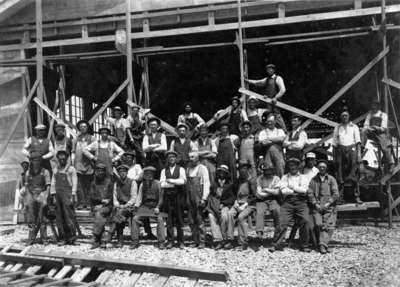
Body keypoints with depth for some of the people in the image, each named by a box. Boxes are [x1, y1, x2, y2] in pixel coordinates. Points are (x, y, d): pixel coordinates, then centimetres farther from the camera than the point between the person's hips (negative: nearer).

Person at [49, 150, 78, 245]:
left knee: (68, 216, -8)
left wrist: (73, 196, -9)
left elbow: (75, 183, -2)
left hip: (67, 195, -5)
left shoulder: (71, 169, 2)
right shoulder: (55, 170, 15)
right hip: (58, 195, 5)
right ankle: (64, 238, 8)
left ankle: (72, 237, -1)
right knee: (59, 217, 3)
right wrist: (52, 195, 8)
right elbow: (53, 183, 16)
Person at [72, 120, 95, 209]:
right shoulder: (76, 139, 14)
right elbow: (73, 152, 16)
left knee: (88, 186, 1)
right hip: (78, 166, 1)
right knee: (79, 186, -5)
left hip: (88, 165, -1)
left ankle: (88, 203, 5)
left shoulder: (92, 138, 7)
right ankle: (81, 203, -2)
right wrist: (72, 162, 8)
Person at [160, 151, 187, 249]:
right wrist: (176, 183, -7)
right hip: (168, 196, 1)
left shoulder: (180, 169, 8)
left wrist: (170, 180, -7)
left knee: (179, 219, -1)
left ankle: (180, 241, 4)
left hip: (179, 196, -1)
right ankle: (170, 241, 5)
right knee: (169, 220, 0)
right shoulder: (164, 171, 13)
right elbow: (162, 184, -1)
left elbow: (183, 181, -9)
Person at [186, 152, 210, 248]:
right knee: (191, 221, 5)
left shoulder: (202, 168, 0)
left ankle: (202, 242, 0)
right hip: (189, 199, 5)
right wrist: (186, 198, 9)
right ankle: (195, 241, 13)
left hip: (199, 198, -5)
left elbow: (206, 184, -5)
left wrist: (204, 198, -13)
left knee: (199, 220, -6)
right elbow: (186, 183, 17)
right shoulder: (188, 169, 15)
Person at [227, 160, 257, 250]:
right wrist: (236, 201, 2)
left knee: (241, 217, -32)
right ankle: (230, 240, -27)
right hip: (238, 203, 5)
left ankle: (243, 242, -23)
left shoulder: (252, 180, -1)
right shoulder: (238, 181, 17)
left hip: (249, 205, -5)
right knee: (230, 214, -25)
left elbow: (254, 196, -5)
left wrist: (245, 205, -13)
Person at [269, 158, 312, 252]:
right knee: (282, 222, -12)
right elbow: (283, 190, -1)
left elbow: (304, 190, -2)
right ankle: (276, 244, -6)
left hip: (301, 203, 0)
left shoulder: (303, 178, 16)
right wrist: (297, 190, -1)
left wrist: (292, 187, 1)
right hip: (288, 203, 0)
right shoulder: (285, 177, 16)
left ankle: (304, 246, -4)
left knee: (306, 222, -15)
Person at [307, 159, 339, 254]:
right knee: (318, 224, -13)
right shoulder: (313, 179, 14)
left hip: (329, 207, -1)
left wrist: (328, 203, -8)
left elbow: (336, 194, 3)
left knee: (328, 226, -13)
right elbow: (310, 193, 7)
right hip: (317, 206, 1)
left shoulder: (331, 179, 10)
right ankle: (322, 244, 0)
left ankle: (323, 245, -16)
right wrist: (315, 204, -6)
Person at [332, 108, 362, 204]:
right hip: (340, 150, 2)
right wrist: (334, 156, 8)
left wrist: (359, 153, -6)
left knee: (353, 174, -7)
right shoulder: (337, 128, 16)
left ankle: (357, 197, -6)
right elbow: (334, 143, 14)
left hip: (352, 149, -1)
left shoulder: (354, 127, 12)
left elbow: (358, 141, 5)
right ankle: (340, 197, 1)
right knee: (340, 175, -2)